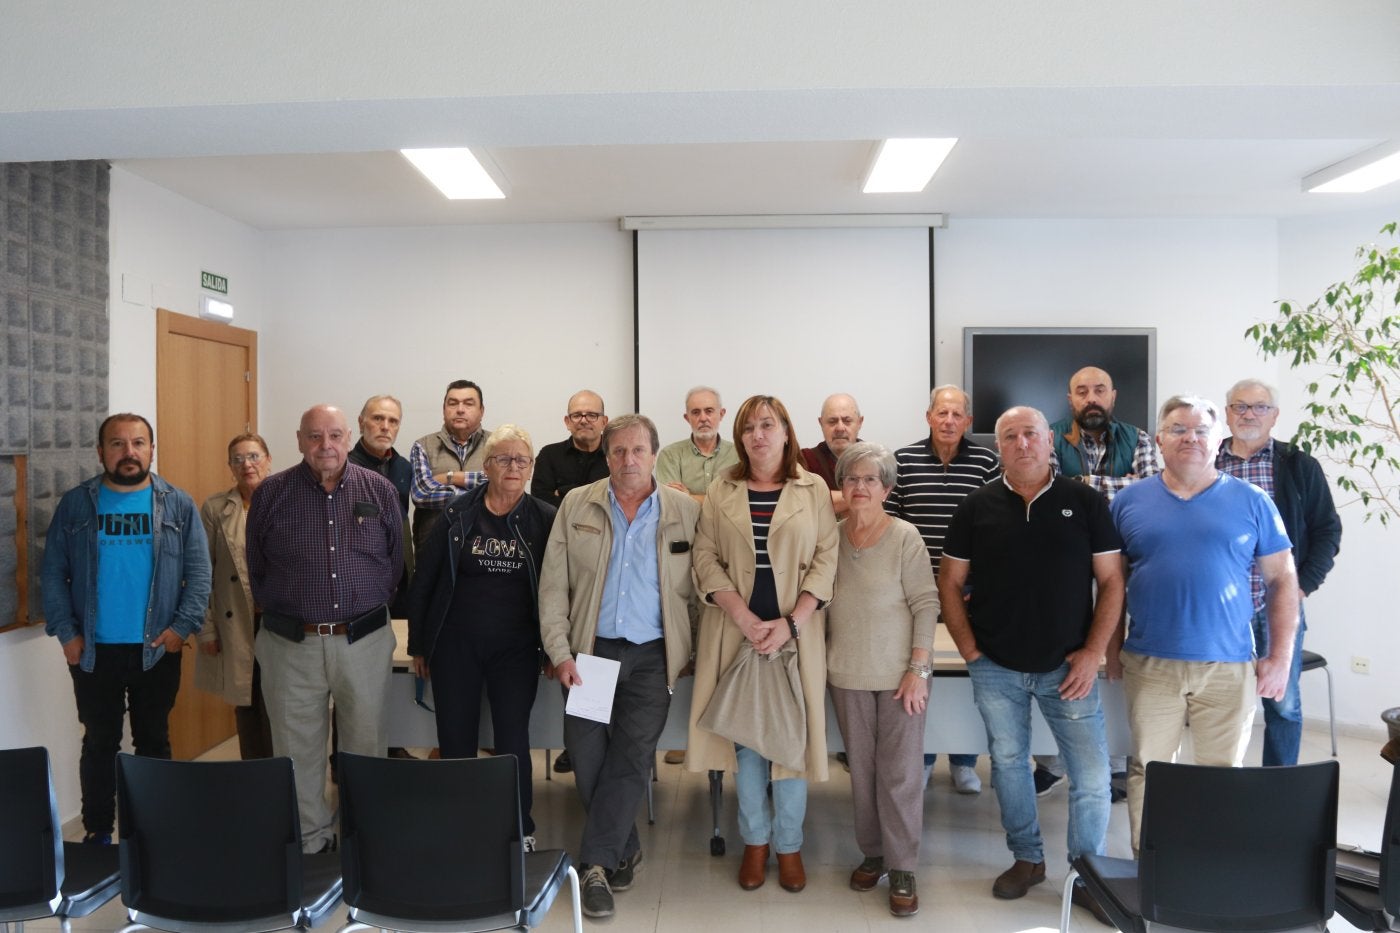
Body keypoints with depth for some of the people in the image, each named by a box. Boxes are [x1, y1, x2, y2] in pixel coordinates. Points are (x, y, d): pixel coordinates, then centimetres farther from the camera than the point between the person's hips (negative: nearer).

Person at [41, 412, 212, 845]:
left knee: (154, 741, 12)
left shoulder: (178, 505, -2)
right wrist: (65, 632, -8)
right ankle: (97, 831, 27)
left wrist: (183, 626, -12)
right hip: (93, 650, 0)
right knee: (100, 742, 13)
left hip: (157, 649, 0)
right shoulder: (75, 504, -1)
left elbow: (199, 572, -3)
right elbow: (53, 573, -1)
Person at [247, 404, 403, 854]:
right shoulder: (271, 493, 0)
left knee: (366, 746, 10)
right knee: (297, 751, 9)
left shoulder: (379, 490, 1)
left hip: (365, 641, 1)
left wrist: (370, 610, 9)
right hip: (291, 644, 0)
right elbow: (256, 568, 8)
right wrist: (280, 613, 8)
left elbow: (396, 562, 9)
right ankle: (310, 843, 26)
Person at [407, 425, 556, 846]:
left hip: (516, 649, -1)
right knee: (455, 741, 8)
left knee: (513, 741, 3)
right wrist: (418, 645, 4)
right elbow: (423, 582, 4)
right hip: (455, 645, 1)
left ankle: (520, 829, 21)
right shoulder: (457, 514, -1)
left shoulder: (545, 519, -2)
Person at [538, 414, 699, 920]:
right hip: (588, 651, 1)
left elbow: (697, 588, 4)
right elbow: (553, 585, 1)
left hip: (652, 656, -1)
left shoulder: (685, 512, 1)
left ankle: (596, 864, 8)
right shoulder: (576, 506, 3)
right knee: (587, 758, 4)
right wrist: (560, 652, -6)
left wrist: (692, 650, -1)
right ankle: (624, 852, 24)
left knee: (631, 758, -6)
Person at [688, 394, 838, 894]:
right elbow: (706, 559, 1)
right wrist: (744, 617, -12)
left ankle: (789, 845, 20)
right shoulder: (721, 491, 6)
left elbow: (825, 562, -2)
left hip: (795, 633, -1)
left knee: (792, 735, 3)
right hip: (737, 632, 1)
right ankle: (755, 840, 24)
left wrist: (790, 622, -13)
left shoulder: (814, 490, 3)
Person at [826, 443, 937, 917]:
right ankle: (872, 851, 29)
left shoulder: (905, 536, -9)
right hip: (847, 673, 3)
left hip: (898, 673, -3)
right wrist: (821, 661, 9)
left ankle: (902, 868, 16)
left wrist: (919, 669, -12)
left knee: (900, 772, 3)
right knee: (861, 767, 13)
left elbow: (926, 603, -9)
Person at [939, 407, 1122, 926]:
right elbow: (950, 582, 5)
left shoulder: (1086, 503, -2)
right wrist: (968, 648, -3)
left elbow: (1111, 581, -1)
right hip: (996, 668, 1)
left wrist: (1093, 651, -8)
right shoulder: (977, 508, 1)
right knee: (1008, 764, 14)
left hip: (1067, 667, -1)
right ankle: (1026, 859, 34)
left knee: (1092, 775, 1)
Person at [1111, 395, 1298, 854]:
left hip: (1229, 666, 0)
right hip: (1149, 664, 0)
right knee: (1147, 771, 8)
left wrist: (1280, 657, 0)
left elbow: (1282, 580, 6)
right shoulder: (1129, 501, 4)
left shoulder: (1251, 502, 3)